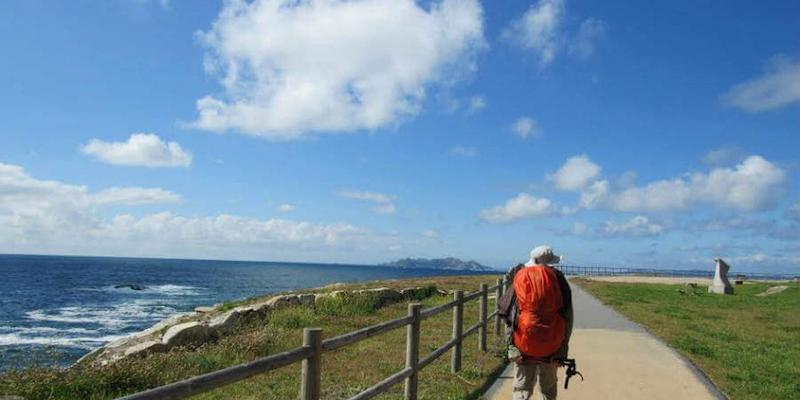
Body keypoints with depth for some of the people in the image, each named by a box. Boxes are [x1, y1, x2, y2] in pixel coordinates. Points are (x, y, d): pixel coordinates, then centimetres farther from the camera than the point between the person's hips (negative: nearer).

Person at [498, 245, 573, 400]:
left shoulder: (519, 279, -1)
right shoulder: (557, 278, -3)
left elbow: (503, 310, 2)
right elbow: (568, 316, -1)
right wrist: (564, 346, 5)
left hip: (523, 346, 0)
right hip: (551, 347, 0)